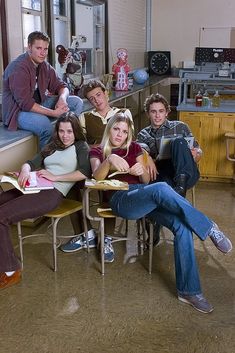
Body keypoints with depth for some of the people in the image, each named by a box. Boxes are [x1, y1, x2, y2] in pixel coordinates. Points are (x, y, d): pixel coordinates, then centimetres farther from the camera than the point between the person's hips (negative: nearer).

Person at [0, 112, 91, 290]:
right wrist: (25, 169, -8)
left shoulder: (81, 147, 7)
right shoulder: (52, 146, 27)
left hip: (53, 193, -7)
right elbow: (33, 162, 16)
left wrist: (55, 177, -10)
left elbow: (85, 173, -10)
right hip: (35, 187, 7)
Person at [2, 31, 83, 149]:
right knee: (44, 124, -40)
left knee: (77, 102, -3)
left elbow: (61, 86, 8)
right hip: (18, 110, -8)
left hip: (40, 104, 8)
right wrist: (54, 113, -31)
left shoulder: (44, 66, 4)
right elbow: (25, 103, -28)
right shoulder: (18, 68, -21)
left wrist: (62, 98, -18)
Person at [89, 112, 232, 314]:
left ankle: (188, 290, -20)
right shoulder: (97, 151, 14)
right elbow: (97, 177, -8)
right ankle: (209, 227, -23)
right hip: (121, 200, -4)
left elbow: (146, 180, 16)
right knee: (161, 188, -37)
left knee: (182, 226, -24)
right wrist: (109, 160, -30)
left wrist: (142, 171, -9)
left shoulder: (134, 147, 22)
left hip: (146, 197, 4)